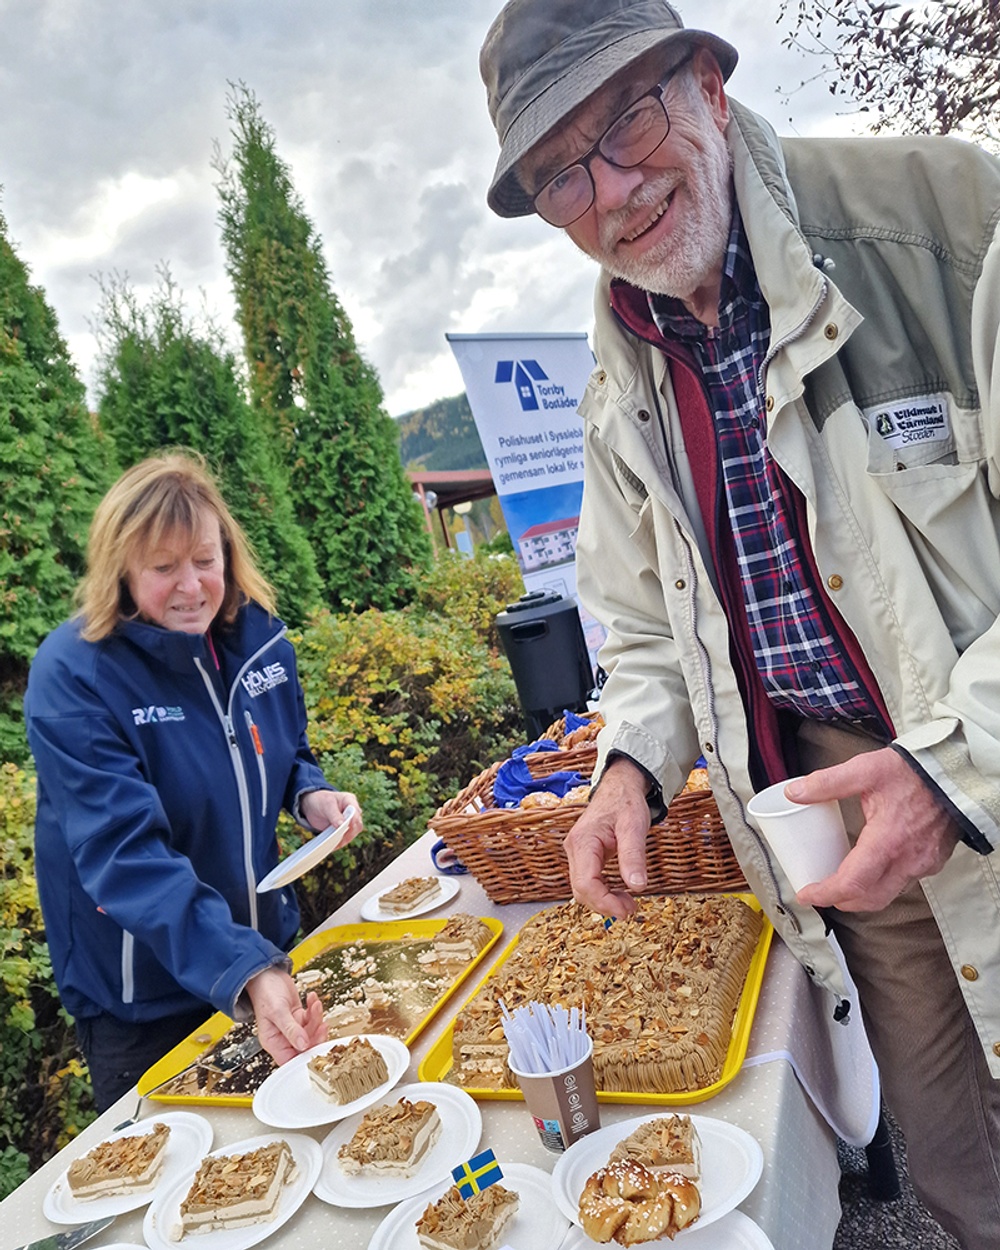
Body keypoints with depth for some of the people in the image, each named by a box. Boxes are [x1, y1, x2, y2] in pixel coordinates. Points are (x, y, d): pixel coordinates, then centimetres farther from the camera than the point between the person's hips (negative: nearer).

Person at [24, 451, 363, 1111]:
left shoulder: (258, 635, -7)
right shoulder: (73, 674, -24)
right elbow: (124, 854, -32)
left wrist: (312, 795, -12)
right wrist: (245, 972, -42)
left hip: (269, 948, 5)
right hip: (142, 1001, -5)